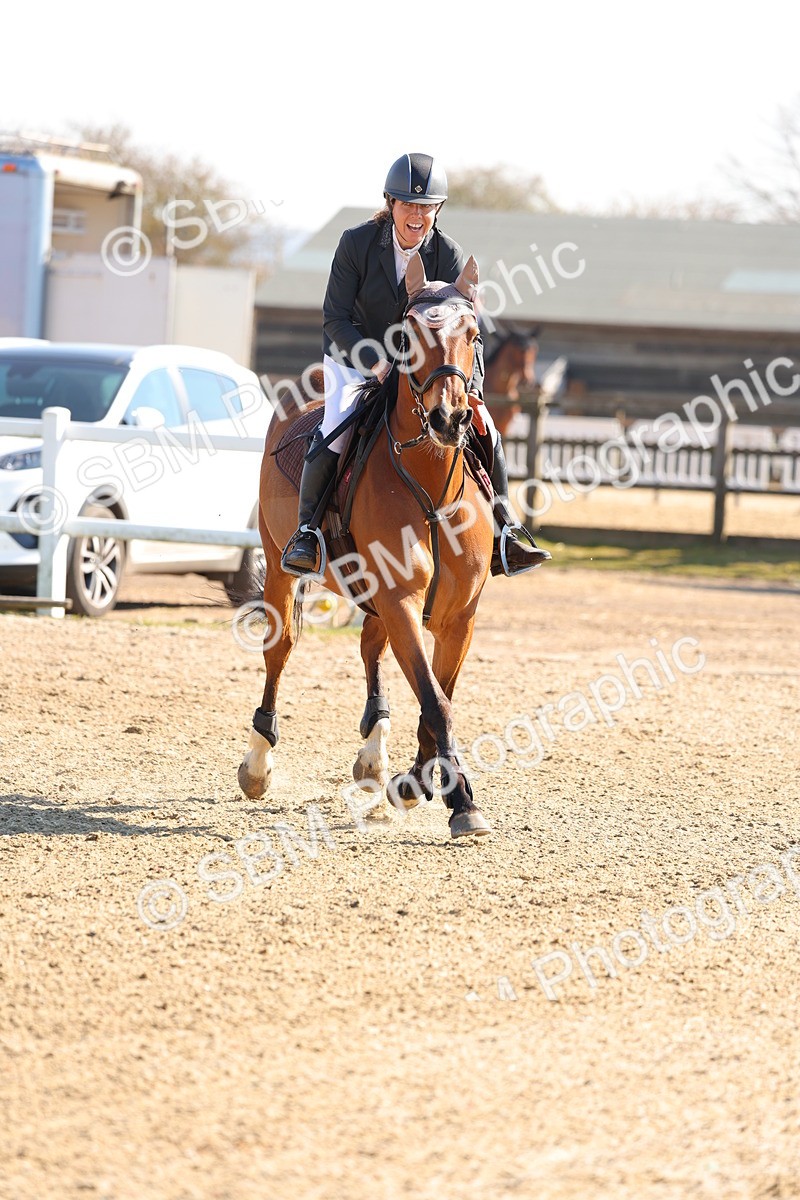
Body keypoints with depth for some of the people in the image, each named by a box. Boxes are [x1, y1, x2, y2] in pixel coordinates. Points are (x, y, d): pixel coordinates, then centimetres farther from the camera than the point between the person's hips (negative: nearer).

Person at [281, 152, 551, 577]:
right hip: (353, 358, -3)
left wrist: (472, 390, -28)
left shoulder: (448, 254, -11)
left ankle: (503, 529, -2)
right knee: (335, 429, -30)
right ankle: (306, 530, -17)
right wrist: (378, 364, -33)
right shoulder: (356, 243, -17)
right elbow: (335, 320, -18)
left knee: (484, 427, -12)